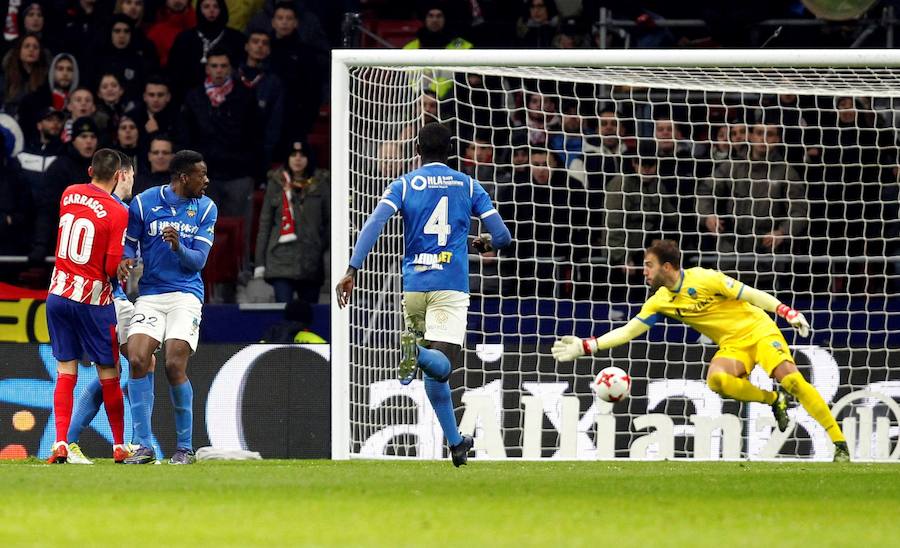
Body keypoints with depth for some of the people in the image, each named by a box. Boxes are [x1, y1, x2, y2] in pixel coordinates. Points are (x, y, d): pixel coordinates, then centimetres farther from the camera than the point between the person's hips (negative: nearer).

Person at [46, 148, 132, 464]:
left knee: (65, 373, 7)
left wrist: (118, 191, 24)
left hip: (58, 294, 4)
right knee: (109, 376, 8)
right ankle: (120, 447, 17)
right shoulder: (118, 213, -13)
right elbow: (113, 267, -15)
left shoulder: (68, 195, 2)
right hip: (93, 301, -4)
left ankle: (60, 444, -6)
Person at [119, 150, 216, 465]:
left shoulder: (206, 208, 5)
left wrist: (178, 247, -20)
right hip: (150, 295, 1)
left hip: (186, 294, -1)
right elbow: (130, 243, 10)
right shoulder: (143, 203, 2)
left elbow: (198, 260, 1)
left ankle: (185, 447, -1)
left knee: (175, 367, -15)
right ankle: (144, 447, -10)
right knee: (138, 360, -16)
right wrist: (125, 261, -12)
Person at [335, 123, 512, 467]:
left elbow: (374, 224, -9)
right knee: (441, 366, -14)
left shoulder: (404, 185, 8)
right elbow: (502, 236, 7)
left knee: (434, 369, 17)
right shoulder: (467, 185, 9)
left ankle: (455, 442, 16)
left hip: (413, 285, 2)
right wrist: (486, 244, 31)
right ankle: (418, 352, -48)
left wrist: (352, 270, -15)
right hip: (451, 286, -2)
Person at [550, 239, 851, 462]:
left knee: (791, 379, -24)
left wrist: (787, 312, -17)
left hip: (758, 329, -5)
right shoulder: (660, 301, 0)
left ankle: (840, 443, -20)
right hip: (732, 345, 5)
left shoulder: (704, 279, -17)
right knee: (716, 378, -29)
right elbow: (628, 331, 2)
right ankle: (773, 401, -5)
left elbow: (750, 294, -13)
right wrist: (585, 346, -5)